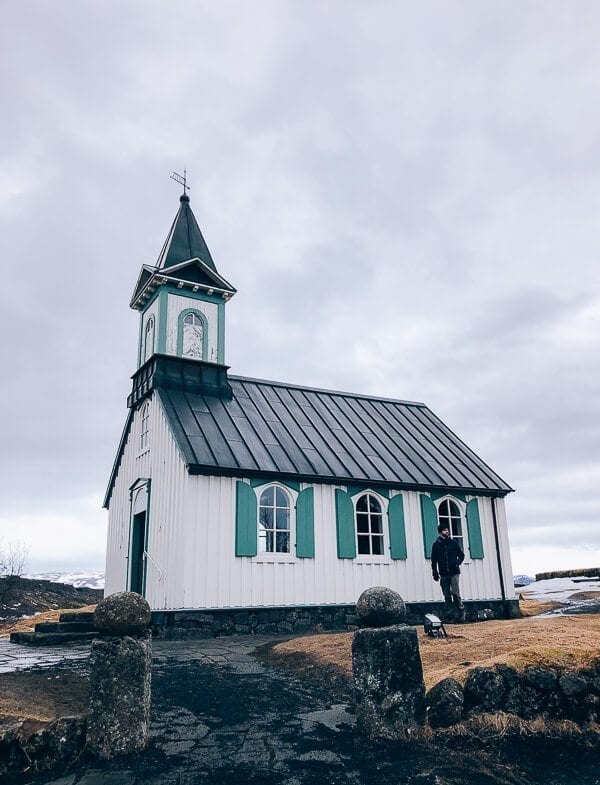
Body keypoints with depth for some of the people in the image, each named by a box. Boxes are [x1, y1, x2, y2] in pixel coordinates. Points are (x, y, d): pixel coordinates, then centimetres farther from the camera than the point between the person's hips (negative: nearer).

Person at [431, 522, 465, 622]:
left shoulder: (453, 543, 7)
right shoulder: (436, 544, 6)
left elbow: (461, 555, 11)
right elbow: (434, 560, 7)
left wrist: (457, 563, -6)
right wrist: (435, 573, 0)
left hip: (454, 572, -1)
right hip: (443, 574, 1)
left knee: (455, 593, -11)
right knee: (447, 595, 4)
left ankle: (461, 612, -2)